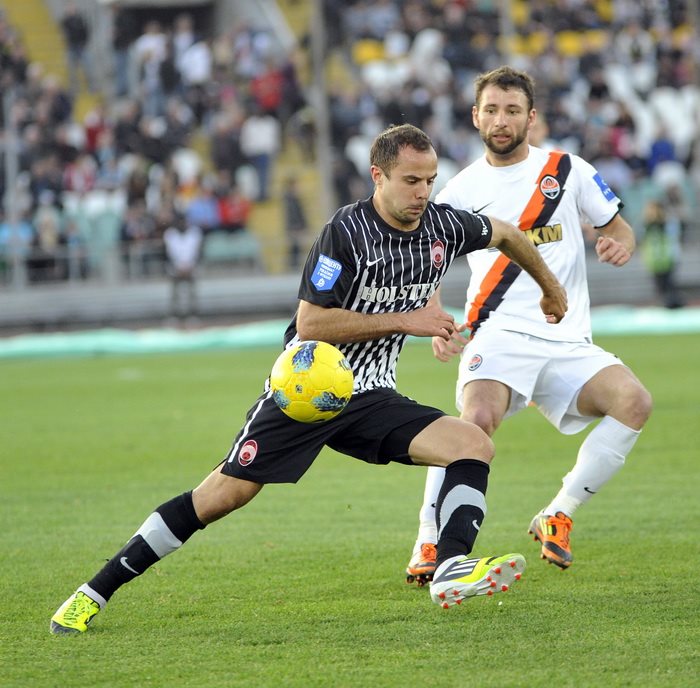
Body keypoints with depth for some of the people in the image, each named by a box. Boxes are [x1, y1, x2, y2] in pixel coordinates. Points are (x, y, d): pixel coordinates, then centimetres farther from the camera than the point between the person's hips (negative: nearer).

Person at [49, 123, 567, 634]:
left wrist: (551, 289, 34)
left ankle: (452, 570, -32)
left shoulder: (445, 226, -1)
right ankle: (96, 593, -2)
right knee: (226, 492, -10)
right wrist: (405, 321, -21)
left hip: (370, 398, 6)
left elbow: (506, 234, 22)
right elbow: (311, 323, -22)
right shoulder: (346, 232, -18)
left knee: (475, 444, -15)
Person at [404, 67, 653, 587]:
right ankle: (428, 545, -19)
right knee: (477, 419, -31)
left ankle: (558, 517, -8)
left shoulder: (567, 170, 9)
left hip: (567, 340, 2)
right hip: (499, 334, -2)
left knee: (635, 401, -23)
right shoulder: (461, 190, 8)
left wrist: (620, 245, -8)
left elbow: (619, 228, 17)